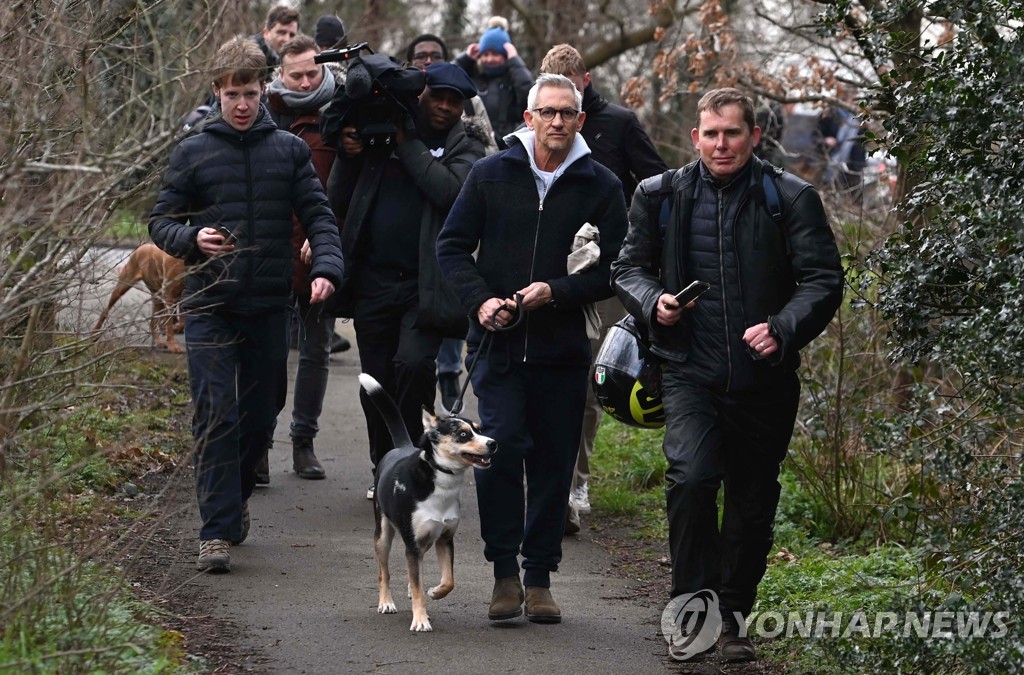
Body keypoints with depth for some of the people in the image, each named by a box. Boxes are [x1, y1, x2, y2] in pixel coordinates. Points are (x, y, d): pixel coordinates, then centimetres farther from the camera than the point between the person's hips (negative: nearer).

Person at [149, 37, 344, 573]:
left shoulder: (289, 151, 6)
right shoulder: (193, 153, 3)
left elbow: (318, 215, 3)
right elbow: (160, 221, 6)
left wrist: (326, 267, -15)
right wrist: (192, 239, -16)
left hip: (269, 307, 2)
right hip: (210, 305, -2)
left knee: (261, 417, 9)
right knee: (216, 417, -10)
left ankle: (236, 497, 33)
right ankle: (217, 530, -10)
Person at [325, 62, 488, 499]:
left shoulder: (465, 144, 5)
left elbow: (450, 190, -16)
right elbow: (338, 201, 9)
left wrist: (406, 143, -10)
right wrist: (348, 156, -7)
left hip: (425, 284, -3)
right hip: (373, 279, 3)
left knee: (413, 364, -22)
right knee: (376, 381, 8)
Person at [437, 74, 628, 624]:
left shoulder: (600, 186, 3)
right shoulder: (491, 174, 4)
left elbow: (613, 269, 1)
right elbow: (452, 245, 7)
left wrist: (556, 292, -15)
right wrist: (480, 300, -9)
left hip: (562, 347, 1)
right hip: (497, 344, -1)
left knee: (553, 463, 5)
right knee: (500, 445, -15)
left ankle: (539, 577, 16)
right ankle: (504, 572, -3)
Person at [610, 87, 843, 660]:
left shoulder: (792, 200, -1)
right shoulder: (661, 197, 4)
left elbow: (824, 280, -4)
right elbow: (628, 267, 14)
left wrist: (782, 330, -21)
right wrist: (654, 302, -8)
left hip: (765, 376, 0)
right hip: (691, 372, 0)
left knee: (753, 503, 9)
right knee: (691, 478, -21)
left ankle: (733, 617, 24)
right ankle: (694, 604, -7)